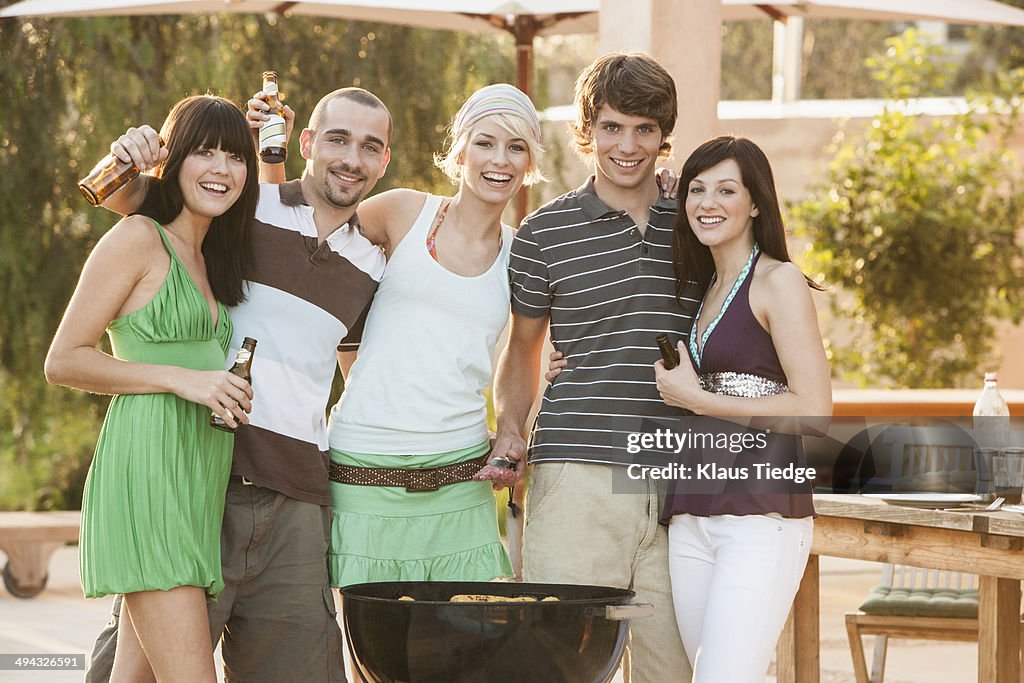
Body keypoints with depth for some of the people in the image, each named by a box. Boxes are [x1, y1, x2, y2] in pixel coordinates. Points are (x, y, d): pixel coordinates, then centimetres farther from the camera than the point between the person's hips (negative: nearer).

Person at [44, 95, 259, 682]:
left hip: (201, 480, 8)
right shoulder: (138, 239, -2)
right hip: (149, 463, -8)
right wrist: (180, 378, -14)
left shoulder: (213, 259, 21)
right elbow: (63, 361, -5)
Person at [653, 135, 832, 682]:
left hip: (762, 514, -8)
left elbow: (813, 410, -12)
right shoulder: (704, 288, 19)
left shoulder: (777, 281, -4)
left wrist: (695, 398, -8)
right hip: (692, 516, 8)